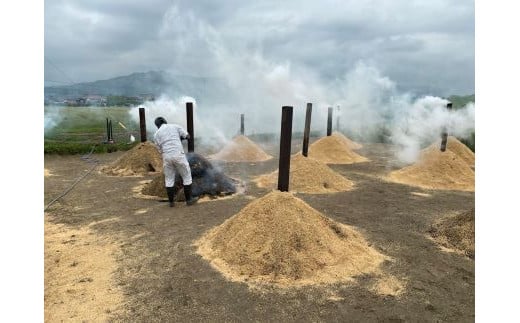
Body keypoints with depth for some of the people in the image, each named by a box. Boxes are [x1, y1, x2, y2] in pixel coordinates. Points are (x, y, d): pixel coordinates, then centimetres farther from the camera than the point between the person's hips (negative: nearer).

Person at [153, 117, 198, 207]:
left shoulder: (156, 134, 10)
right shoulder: (175, 126, 8)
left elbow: (161, 150, 12)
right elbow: (187, 136, 9)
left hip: (167, 157, 2)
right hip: (178, 155, -2)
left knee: (169, 179, 15)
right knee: (187, 176, 11)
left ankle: (171, 201, 18)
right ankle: (189, 199, 14)